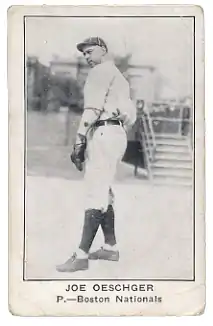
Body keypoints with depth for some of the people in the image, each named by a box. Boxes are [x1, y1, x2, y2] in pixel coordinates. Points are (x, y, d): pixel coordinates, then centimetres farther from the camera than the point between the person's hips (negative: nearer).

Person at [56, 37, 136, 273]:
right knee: (103, 191, 16)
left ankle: (81, 256, -20)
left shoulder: (101, 70, -2)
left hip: (104, 133, -11)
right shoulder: (119, 76, 27)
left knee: (95, 194, -16)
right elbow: (130, 114, 18)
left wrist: (79, 140, -18)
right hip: (117, 134, 11)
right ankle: (110, 247, 19)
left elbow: (93, 108, -14)